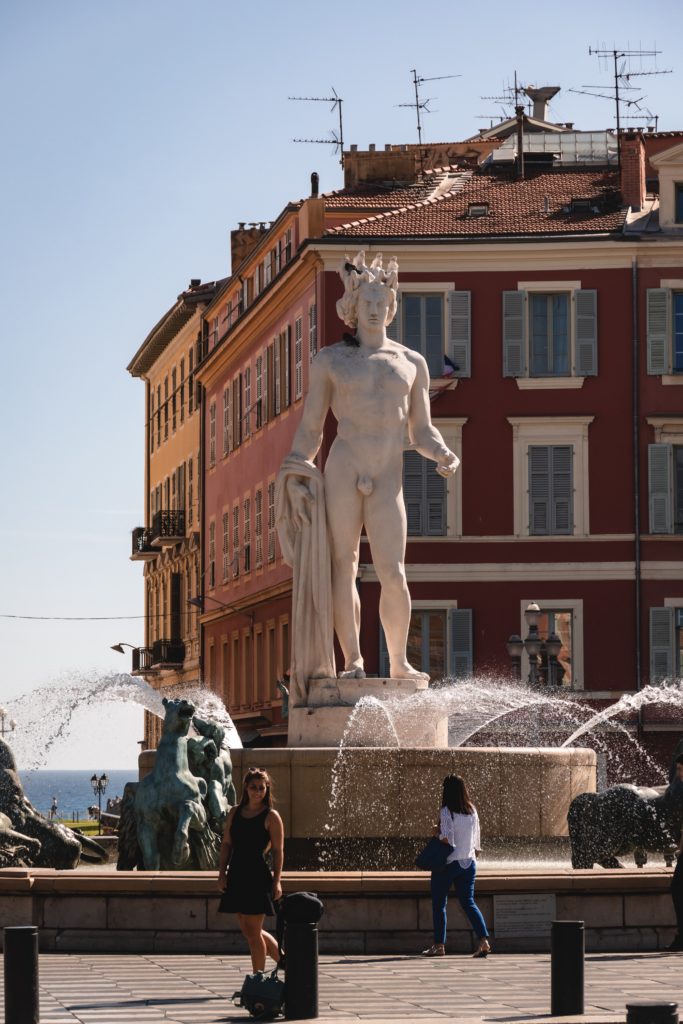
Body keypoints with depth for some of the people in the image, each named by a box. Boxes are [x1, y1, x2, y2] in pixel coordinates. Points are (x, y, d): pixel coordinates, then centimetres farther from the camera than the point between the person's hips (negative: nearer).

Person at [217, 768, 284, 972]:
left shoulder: (271, 817, -4)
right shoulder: (235, 813, 11)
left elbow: (278, 850, -5)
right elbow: (226, 844, 12)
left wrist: (277, 880, -11)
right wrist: (222, 874, 4)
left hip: (258, 876, -6)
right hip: (236, 876, 6)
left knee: (253, 931, -4)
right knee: (247, 930, 11)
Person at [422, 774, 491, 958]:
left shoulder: (447, 811, -14)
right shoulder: (472, 811, 4)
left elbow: (447, 839, -20)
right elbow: (476, 841, 9)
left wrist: (437, 832, -3)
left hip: (448, 863, -5)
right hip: (468, 862, 5)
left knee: (439, 904, 7)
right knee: (468, 902, 7)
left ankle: (439, 945, 9)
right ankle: (483, 940, -9)